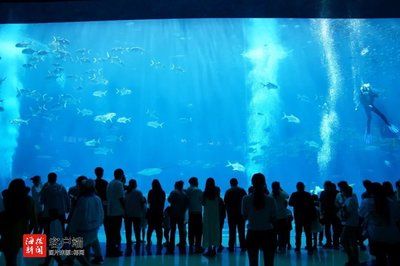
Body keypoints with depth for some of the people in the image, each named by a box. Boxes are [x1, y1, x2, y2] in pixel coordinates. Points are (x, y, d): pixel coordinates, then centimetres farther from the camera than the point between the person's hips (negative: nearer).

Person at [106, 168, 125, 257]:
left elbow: (108, 197, 16)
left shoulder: (110, 183, 13)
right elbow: (121, 198, -15)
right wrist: (125, 209, -9)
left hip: (110, 211, 8)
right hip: (118, 211, -8)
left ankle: (109, 250, 18)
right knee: (116, 231, -2)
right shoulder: (119, 184, -11)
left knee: (111, 231, 13)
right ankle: (114, 250, 2)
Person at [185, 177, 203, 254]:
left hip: (191, 213, 5)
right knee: (198, 230, 1)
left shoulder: (187, 191, 4)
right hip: (198, 212, -5)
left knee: (191, 230, 10)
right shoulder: (199, 191, -9)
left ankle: (191, 246, 15)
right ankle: (197, 246, 0)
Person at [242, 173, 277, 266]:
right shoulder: (270, 200, -9)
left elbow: (244, 216, 2)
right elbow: (274, 220, -5)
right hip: (268, 234, 0)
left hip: (252, 234, 0)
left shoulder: (246, 199, -8)